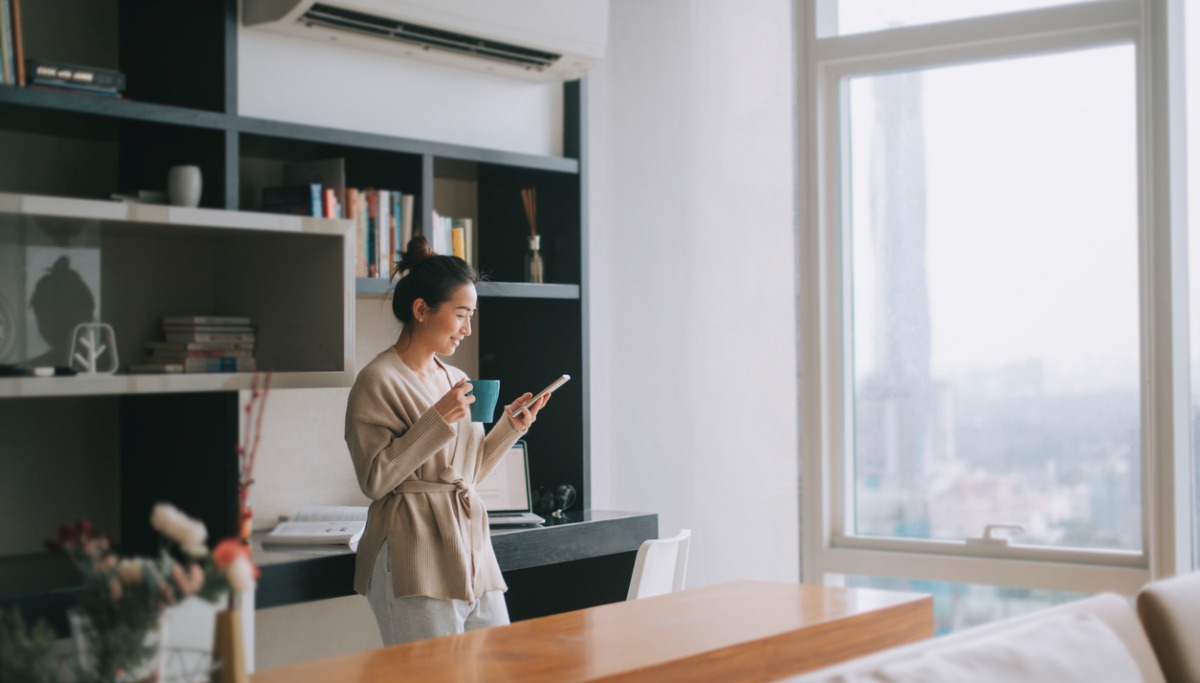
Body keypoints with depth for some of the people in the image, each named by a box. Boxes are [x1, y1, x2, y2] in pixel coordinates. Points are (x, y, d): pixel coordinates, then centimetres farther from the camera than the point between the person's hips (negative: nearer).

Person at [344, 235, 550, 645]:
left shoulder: (456, 380, 14)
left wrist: (511, 426, 6)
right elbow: (374, 480, -15)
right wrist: (437, 420, -19)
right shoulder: (379, 380, -8)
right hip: (416, 558, -7)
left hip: (472, 549, 7)